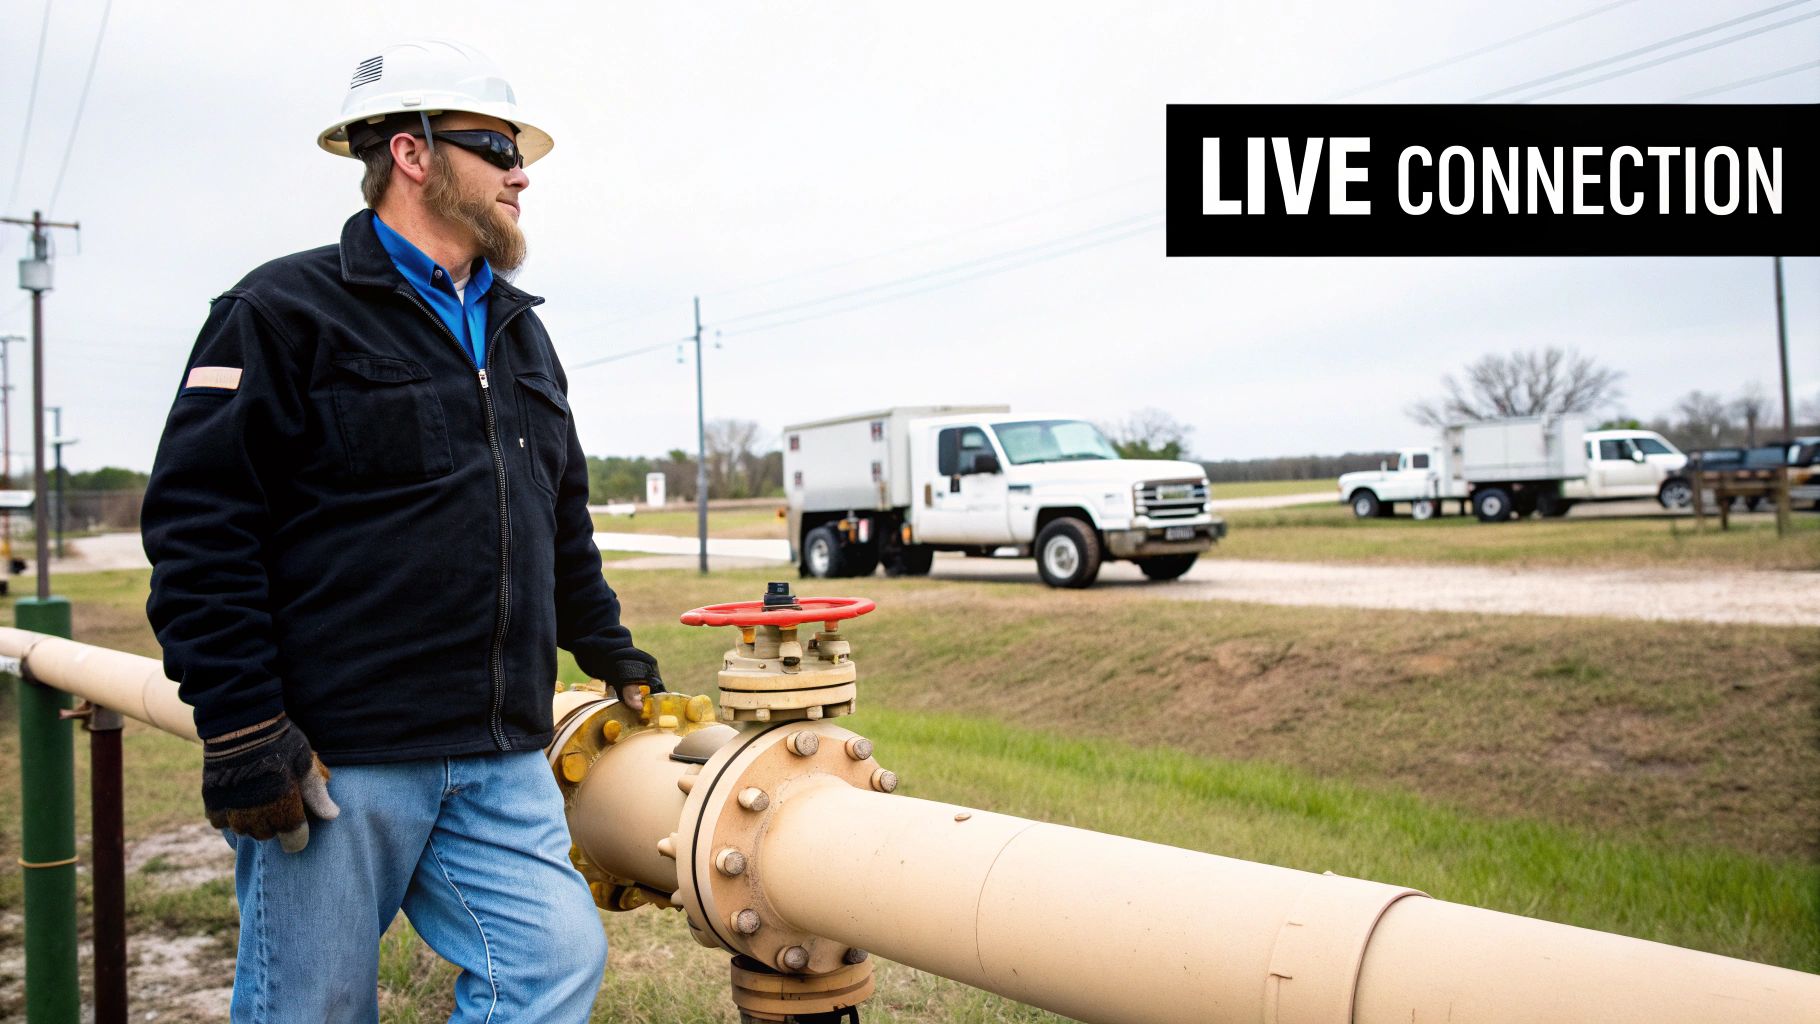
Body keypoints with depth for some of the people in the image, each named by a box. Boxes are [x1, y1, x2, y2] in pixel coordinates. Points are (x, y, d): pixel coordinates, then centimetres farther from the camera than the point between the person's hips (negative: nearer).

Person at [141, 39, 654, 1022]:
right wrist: (239, 724, -14)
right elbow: (197, 526, -11)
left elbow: (564, 519, 26)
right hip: (335, 764, -5)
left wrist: (610, 652, 26)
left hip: (502, 761, 6)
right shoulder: (285, 311, -4)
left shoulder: (520, 333, 18)